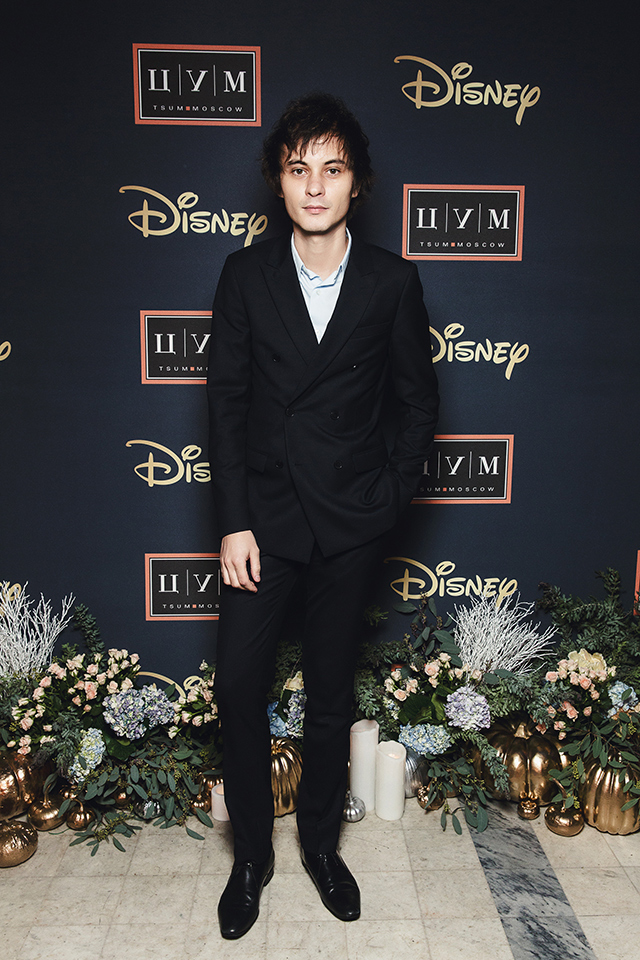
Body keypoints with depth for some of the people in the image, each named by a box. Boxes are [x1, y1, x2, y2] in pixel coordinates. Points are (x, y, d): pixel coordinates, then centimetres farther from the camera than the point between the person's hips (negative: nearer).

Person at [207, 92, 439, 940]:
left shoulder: (393, 282, -2)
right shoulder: (246, 275, 0)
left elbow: (418, 401, 5)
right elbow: (226, 401, -1)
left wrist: (391, 497, -4)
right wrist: (233, 522, -6)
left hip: (351, 523, 0)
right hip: (264, 516, 1)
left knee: (331, 695, 12)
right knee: (239, 686, 3)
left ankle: (321, 842, 35)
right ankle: (251, 853, 27)